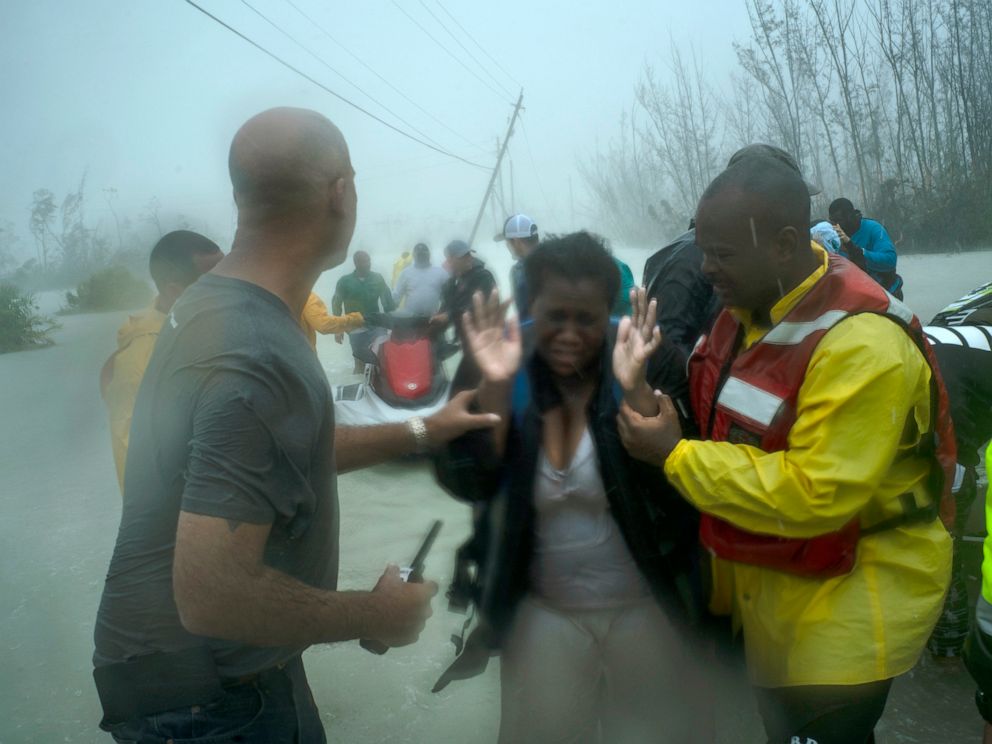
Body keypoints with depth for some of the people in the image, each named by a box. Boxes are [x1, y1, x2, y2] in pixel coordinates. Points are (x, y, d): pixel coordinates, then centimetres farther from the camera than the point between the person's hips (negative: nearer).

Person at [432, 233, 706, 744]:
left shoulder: (652, 361, -13)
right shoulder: (497, 365, -9)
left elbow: (677, 481, -20)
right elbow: (466, 485, -16)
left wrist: (635, 389, -32)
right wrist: (495, 386, -28)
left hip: (646, 606, -1)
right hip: (542, 612, 1)